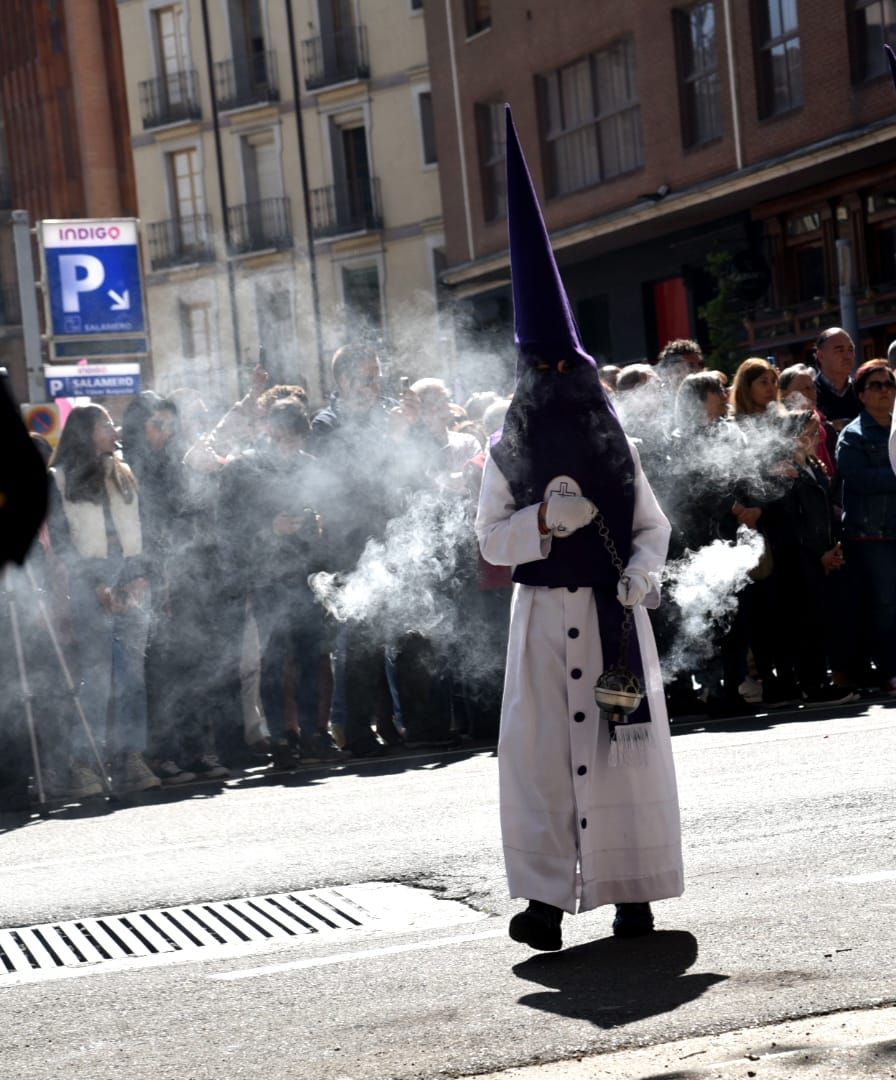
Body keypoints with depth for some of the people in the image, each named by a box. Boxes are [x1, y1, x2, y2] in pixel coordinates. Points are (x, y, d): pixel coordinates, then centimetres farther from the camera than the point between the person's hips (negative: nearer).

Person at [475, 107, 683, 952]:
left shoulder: (616, 449, 6)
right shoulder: (507, 456, 4)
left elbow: (654, 524, 9)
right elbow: (490, 539, 1)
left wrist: (642, 570, -12)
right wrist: (544, 519, -17)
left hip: (612, 614, 1)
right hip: (543, 614, -1)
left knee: (626, 745, 1)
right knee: (538, 747, -6)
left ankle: (632, 890, 10)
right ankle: (547, 895, -4)